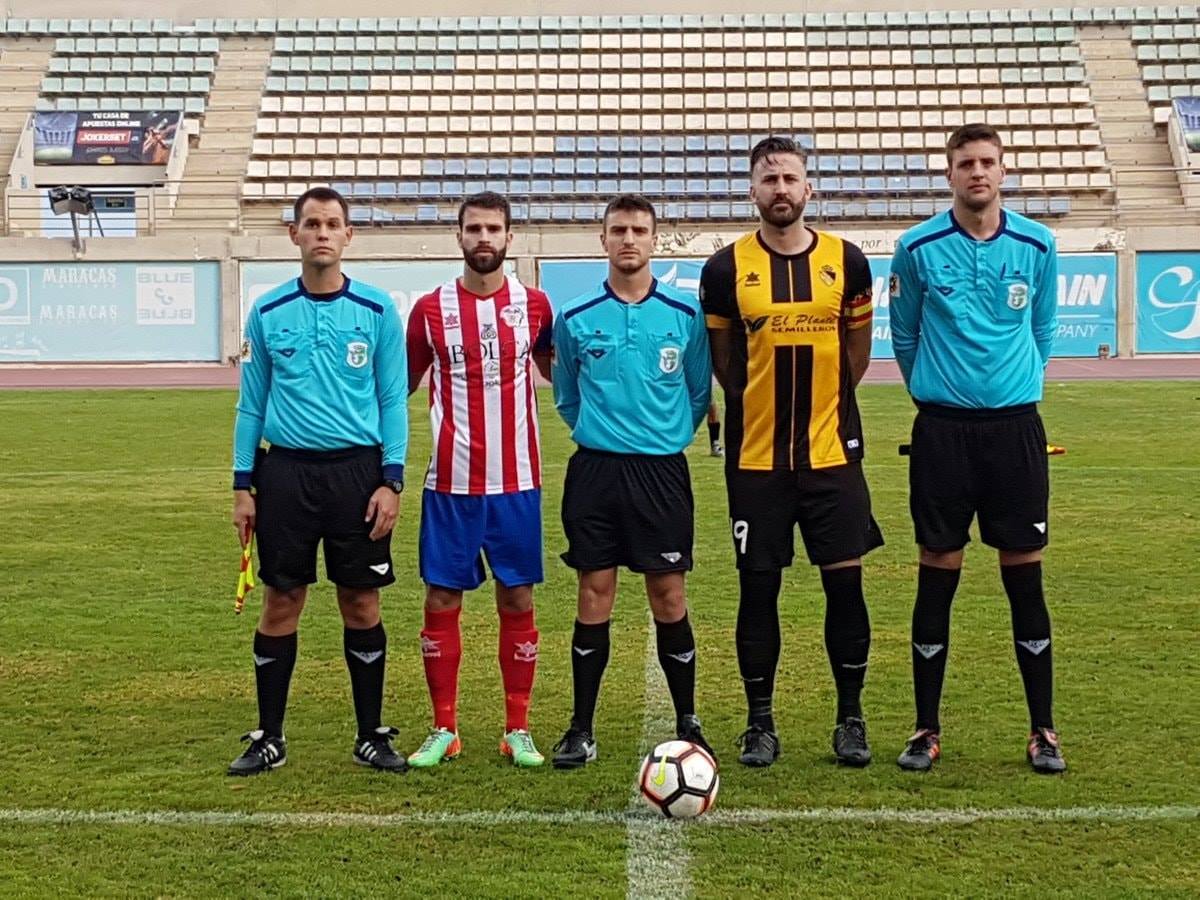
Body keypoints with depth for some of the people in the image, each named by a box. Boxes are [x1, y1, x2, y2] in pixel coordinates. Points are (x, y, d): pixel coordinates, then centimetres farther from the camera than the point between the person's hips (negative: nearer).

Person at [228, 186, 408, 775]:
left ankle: (371, 736, 17)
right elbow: (251, 403, 9)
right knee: (281, 602, 5)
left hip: (357, 471, -1)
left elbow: (393, 401, 2)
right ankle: (269, 739, 15)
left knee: (361, 602, 5)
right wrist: (242, 485, 4)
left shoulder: (377, 311, 0)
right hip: (285, 472, 1)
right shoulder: (268, 312, 4)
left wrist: (391, 480, -6)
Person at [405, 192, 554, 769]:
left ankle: (518, 730, 14)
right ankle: (443, 729, 15)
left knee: (518, 599, 4)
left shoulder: (533, 305, 4)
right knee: (441, 599, 3)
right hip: (450, 483, 0)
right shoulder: (431, 309, 2)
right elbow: (402, 385, 9)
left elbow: (556, 370, 20)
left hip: (516, 482, 0)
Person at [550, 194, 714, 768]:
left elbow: (698, 394, 13)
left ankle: (687, 726, 15)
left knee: (669, 599, 2)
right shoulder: (575, 318, 3)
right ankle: (581, 730, 11)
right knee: (593, 597, 2)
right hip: (593, 470, 1)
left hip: (662, 471, 0)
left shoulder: (686, 315, 1)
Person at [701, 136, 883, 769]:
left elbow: (858, 347, 13)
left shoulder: (846, 260, 2)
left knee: (846, 581, 2)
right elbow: (720, 359, 8)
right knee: (758, 589, 4)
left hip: (832, 452, 1)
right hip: (755, 457, -1)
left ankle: (850, 718, 15)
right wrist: (762, 408, 7)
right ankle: (760, 722, 16)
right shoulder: (727, 267, -2)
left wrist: (822, 404, 9)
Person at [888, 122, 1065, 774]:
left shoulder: (1036, 245, 2)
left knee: (1025, 579, 4)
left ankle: (1043, 731, 14)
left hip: (1016, 427, 1)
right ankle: (927, 730, 13)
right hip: (943, 428, -1)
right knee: (937, 579, 3)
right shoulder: (918, 248, -2)